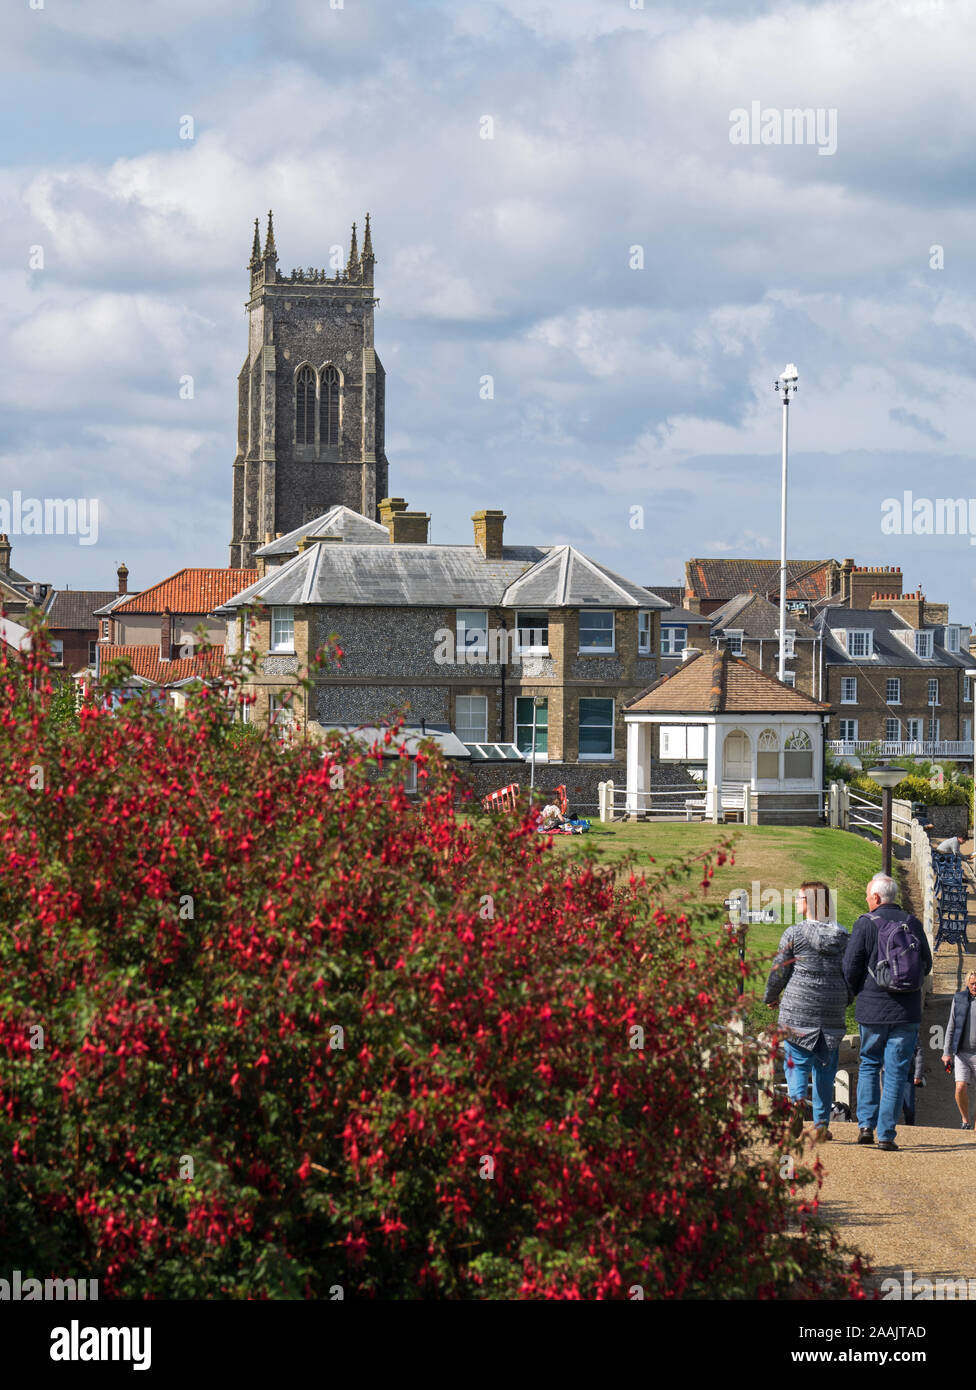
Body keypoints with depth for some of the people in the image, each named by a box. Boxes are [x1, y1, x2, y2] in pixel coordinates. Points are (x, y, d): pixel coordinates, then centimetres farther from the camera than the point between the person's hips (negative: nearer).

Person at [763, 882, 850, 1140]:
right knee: (825, 1066, 9)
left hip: (799, 1009, -3)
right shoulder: (843, 935, 7)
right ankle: (822, 1122, 10)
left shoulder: (794, 934, -5)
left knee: (797, 1060, 1)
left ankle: (797, 1097, -25)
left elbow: (779, 971, -1)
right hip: (833, 1011, 4)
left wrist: (770, 997, 16)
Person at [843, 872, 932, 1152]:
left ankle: (866, 1124, 5)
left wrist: (858, 992, 12)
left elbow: (850, 967, -7)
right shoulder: (913, 923, 4)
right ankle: (886, 1134, 0)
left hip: (873, 1010, -2)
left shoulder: (866, 923, -6)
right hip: (907, 1012, 2)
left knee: (869, 1065, 15)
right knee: (896, 1072, 3)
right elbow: (926, 965, 11)